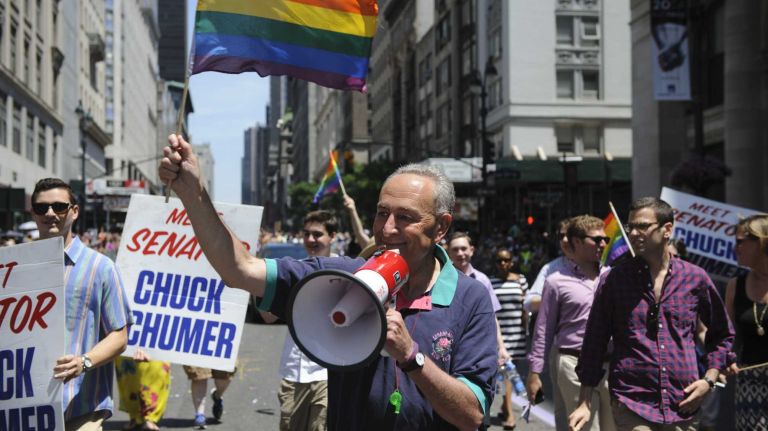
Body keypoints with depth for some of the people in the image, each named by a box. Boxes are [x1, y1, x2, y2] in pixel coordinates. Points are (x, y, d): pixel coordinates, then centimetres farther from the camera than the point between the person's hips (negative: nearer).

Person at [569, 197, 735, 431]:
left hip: (683, 406, 2)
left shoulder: (695, 278, 4)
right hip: (631, 407, -2)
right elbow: (594, 343, 4)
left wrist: (709, 379, 3)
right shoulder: (613, 280, 1)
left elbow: (721, 335, 17)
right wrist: (584, 404, 1)